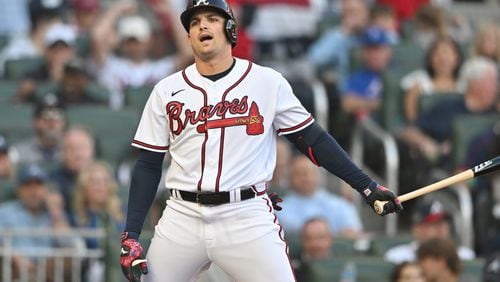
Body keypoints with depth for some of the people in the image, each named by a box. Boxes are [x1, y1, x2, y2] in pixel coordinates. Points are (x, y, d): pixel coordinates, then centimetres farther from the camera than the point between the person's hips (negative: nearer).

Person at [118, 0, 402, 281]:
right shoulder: (167, 91, 7)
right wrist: (131, 235, 1)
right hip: (182, 218, 2)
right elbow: (148, 166, 9)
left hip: (247, 217, -2)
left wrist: (366, 185, -1)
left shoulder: (268, 82, 2)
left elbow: (312, 139, 6)